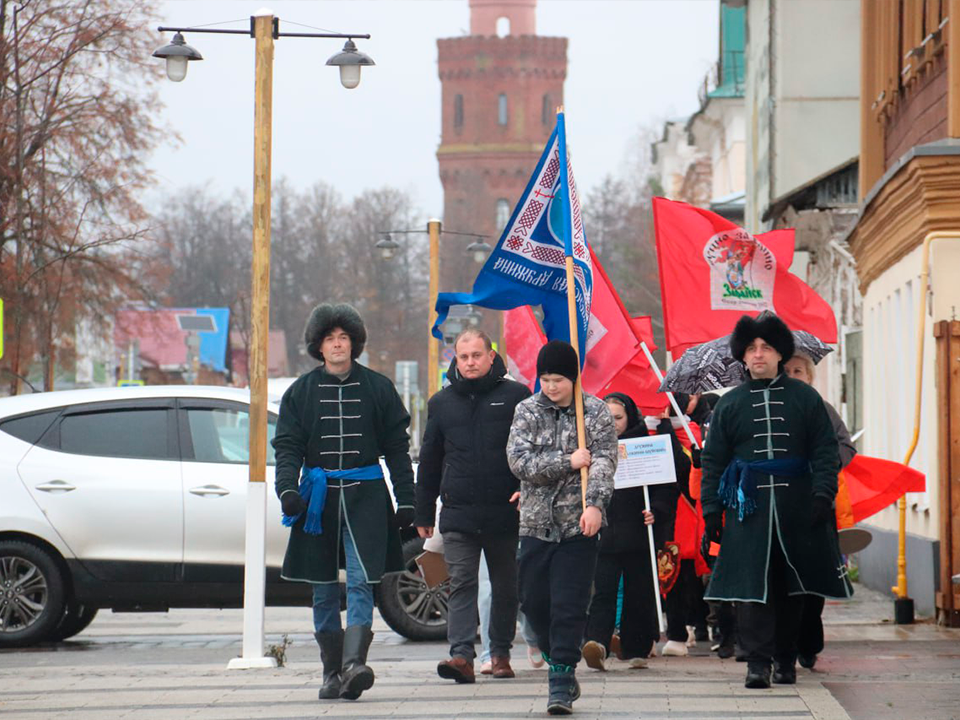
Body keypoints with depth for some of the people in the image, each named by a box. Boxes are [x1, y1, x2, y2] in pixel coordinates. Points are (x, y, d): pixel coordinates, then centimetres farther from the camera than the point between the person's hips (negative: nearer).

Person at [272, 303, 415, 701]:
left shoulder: (377, 388, 6)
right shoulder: (301, 392, 8)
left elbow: (397, 447, 8)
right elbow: (287, 445, 4)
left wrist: (405, 500, 3)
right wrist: (287, 488, -13)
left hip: (365, 495, -2)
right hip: (319, 496, 2)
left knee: (360, 582, -14)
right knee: (324, 589, 5)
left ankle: (354, 663, -25)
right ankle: (331, 672, 12)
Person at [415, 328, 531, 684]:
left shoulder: (516, 396, 3)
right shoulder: (442, 402, 13)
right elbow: (429, 461, 18)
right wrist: (423, 514, 16)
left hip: (505, 512, -1)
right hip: (458, 513, 1)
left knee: (505, 586, 9)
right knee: (461, 584, -9)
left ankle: (500, 652, 21)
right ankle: (462, 654, -18)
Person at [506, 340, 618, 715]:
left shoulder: (595, 411, 0)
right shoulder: (527, 411, 5)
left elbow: (604, 460, -11)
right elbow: (519, 460, -6)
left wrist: (595, 503, -27)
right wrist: (568, 461, -14)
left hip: (579, 523, -3)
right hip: (536, 522, 3)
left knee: (569, 605, -7)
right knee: (533, 601, 7)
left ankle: (561, 682, -3)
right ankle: (560, 664, 26)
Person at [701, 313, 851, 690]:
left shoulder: (805, 398, 8)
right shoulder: (729, 404, 9)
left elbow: (825, 451, 5)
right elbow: (713, 462, 9)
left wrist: (823, 493, -9)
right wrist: (712, 511, 1)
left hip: (797, 508, 1)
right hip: (749, 507, -1)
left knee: (792, 588, 7)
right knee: (752, 587, -11)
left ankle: (786, 659, 18)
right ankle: (758, 663, -12)